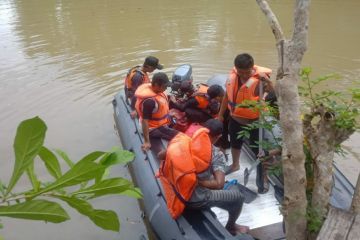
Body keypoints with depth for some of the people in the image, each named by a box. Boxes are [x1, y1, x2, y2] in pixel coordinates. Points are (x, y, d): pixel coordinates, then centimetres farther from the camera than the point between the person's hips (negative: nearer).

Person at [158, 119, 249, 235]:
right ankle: (230, 227, 37)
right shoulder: (216, 154, -17)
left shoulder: (185, 142, -5)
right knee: (238, 196, 14)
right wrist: (198, 182, -16)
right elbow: (219, 184, -27)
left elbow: (160, 155, 4)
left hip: (180, 194, 6)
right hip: (197, 200, -6)